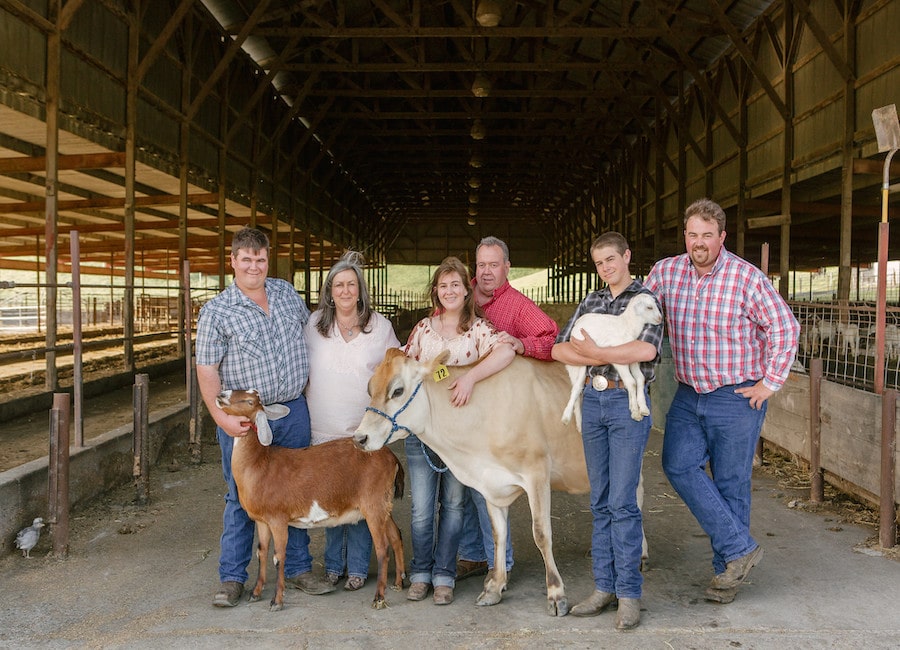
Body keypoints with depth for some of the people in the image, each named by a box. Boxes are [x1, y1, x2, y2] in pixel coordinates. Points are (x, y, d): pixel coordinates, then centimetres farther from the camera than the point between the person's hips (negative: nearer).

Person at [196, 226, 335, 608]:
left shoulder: (286, 293, 7)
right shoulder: (216, 311, -7)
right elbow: (206, 369, -11)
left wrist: (310, 381, 16)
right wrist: (220, 416, -23)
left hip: (294, 412, 4)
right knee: (241, 497, 4)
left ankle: (299, 568, 25)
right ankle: (232, 578, 17)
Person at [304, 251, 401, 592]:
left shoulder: (379, 325, 3)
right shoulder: (314, 324, 5)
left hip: (366, 430, -1)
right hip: (324, 429, 1)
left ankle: (357, 567, 15)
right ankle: (333, 563, 23)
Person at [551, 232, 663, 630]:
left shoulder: (645, 299, -1)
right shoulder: (590, 302, 14)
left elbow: (647, 349, -20)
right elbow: (559, 349, 6)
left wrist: (594, 352, -13)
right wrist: (605, 357, -10)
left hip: (628, 402, -5)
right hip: (592, 400, 6)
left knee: (622, 501, -6)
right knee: (600, 501, 9)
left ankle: (629, 593, 4)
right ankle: (604, 586, 17)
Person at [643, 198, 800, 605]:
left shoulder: (746, 277, -11)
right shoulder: (665, 272, 1)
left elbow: (784, 328, -5)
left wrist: (770, 382, -7)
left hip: (737, 398, -4)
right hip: (688, 394, 4)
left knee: (731, 482, 2)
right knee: (678, 465, -9)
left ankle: (726, 570, 17)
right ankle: (739, 548, 2)